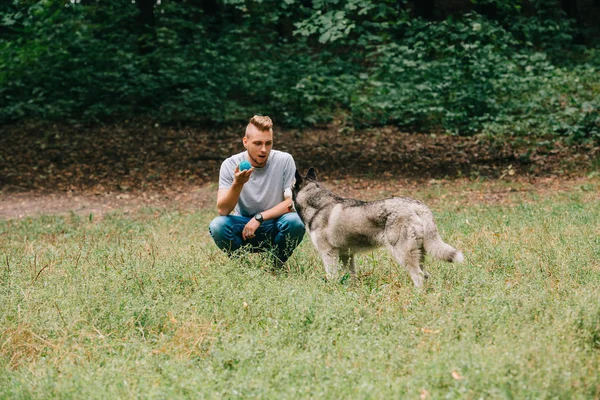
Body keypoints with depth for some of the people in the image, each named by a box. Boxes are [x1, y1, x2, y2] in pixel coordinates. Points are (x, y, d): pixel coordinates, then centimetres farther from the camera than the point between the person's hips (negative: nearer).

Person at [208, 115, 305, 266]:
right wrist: (237, 184, -35)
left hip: (274, 227, 0)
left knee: (295, 222, -32)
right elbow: (222, 210, -18)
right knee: (217, 225, -29)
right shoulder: (230, 165, -11)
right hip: (243, 226, 0)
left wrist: (259, 217, -22)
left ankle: (276, 265, -3)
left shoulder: (284, 160, -12)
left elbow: (292, 202, -13)